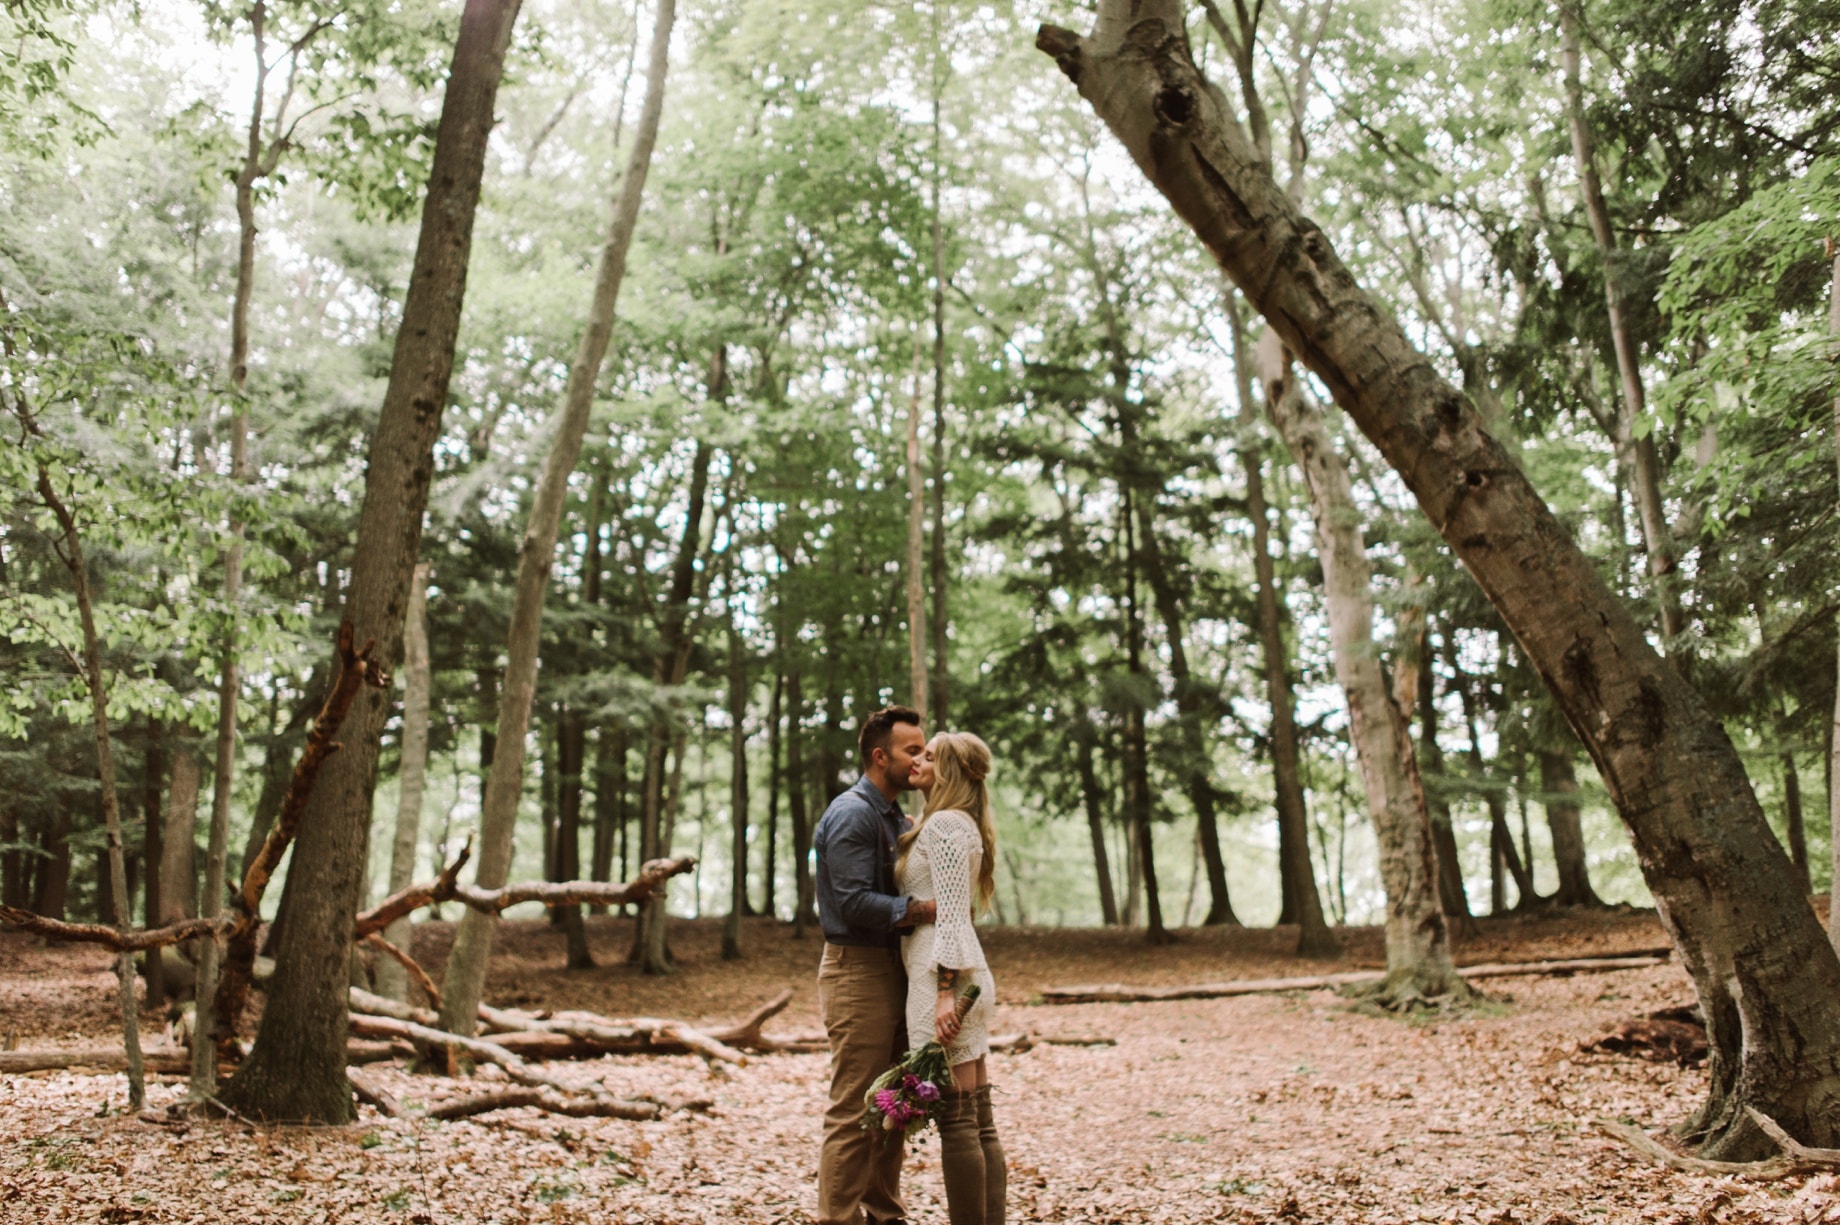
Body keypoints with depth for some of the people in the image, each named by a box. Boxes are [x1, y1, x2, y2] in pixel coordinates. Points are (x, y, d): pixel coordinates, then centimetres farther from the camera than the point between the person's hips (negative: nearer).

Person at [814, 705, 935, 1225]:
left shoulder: (897, 820, 17)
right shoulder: (852, 814, -14)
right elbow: (855, 903, -23)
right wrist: (925, 909, -28)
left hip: (893, 970, 10)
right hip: (857, 971, -10)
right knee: (854, 1111, -5)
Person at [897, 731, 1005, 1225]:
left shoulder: (943, 824, -11)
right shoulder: (960, 825, 19)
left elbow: (951, 914, -17)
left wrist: (944, 991, -20)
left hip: (943, 975, -10)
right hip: (968, 973, 10)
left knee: (956, 1120, -5)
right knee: (979, 1120, 9)